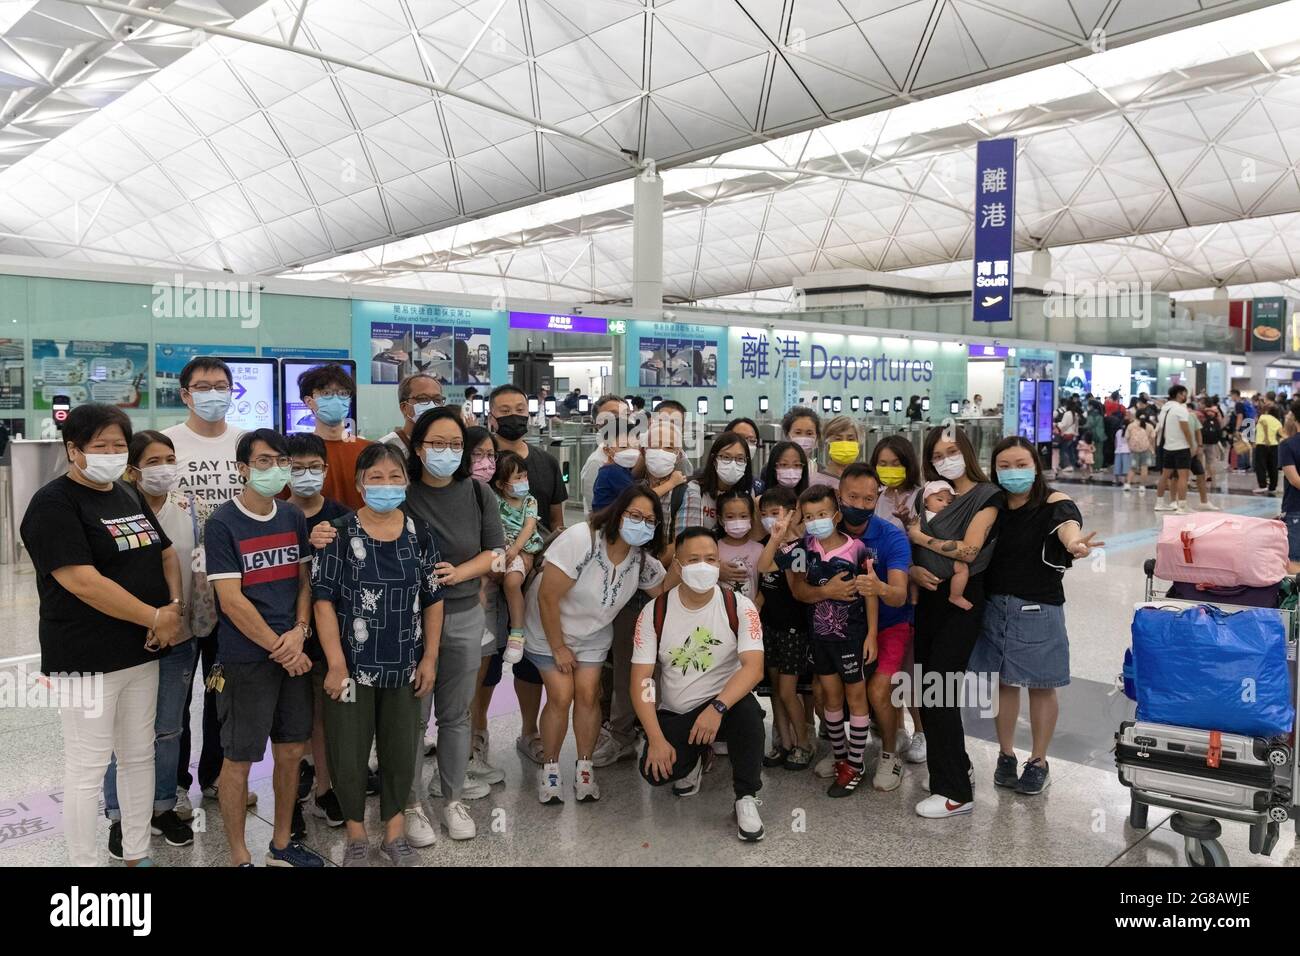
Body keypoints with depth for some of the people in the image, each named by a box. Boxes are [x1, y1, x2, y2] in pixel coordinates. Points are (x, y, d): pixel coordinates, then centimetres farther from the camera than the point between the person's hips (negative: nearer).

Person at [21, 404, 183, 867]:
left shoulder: (130, 497, 11)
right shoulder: (54, 505, -12)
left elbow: (165, 553, 18)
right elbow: (84, 583, -22)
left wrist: (175, 607, -2)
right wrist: (157, 618, -17)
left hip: (142, 653, 7)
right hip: (87, 660, -7)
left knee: (139, 755, 15)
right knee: (88, 767, 2)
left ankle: (137, 854, 28)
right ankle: (83, 862, 17)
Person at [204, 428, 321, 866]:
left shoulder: (293, 517, 7)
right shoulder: (222, 523, -10)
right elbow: (231, 601, -14)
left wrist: (298, 632, -7)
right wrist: (278, 648, -13)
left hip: (293, 654, 6)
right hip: (245, 660, -5)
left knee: (291, 750, 13)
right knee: (239, 760, 5)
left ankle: (282, 844, 31)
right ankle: (239, 856, 21)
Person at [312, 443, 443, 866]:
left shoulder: (420, 534, 1)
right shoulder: (339, 533, -9)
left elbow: (433, 600, 6)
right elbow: (324, 600, -10)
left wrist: (429, 658, 3)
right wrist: (336, 664, -13)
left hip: (404, 666, 3)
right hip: (353, 665, -3)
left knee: (401, 749, 13)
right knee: (349, 752, 8)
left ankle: (395, 831, 32)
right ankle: (356, 835, 29)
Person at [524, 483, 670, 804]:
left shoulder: (643, 558, -12)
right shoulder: (580, 539, -31)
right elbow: (547, 596, -26)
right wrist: (558, 648, -18)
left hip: (593, 635, 4)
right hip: (549, 630, -4)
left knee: (588, 695, -4)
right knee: (561, 697, -10)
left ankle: (585, 767, 14)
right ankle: (550, 768, 10)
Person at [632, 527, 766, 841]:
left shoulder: (739, 607, -11)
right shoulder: (655, 612, -8)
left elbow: (754, 667, -21)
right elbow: (641, 679, -10)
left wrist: (717, 708, -37)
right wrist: (656, 738, -21)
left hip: (724, 703, -1)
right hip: (674, 714, 2)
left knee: (747, 708, -35)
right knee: (654, 772, -22)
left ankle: (746, 798, -12)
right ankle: (694, 758, 17)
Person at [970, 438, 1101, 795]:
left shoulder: (1053, 503, -12)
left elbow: (1067, 523, -33)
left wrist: (1073, 541, -57)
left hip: (1038, 610, -3)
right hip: (995, 607, 3)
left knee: (1041, 686, 10)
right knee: (1003, 682, 15)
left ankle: (1038, 761, 28)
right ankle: (1006, 755, 32)